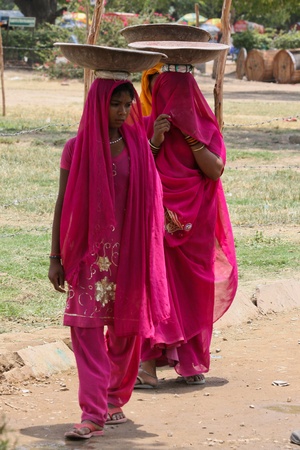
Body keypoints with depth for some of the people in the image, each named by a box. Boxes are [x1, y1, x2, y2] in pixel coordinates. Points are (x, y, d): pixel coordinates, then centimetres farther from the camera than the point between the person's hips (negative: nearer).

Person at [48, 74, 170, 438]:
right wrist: (55, 257, -1)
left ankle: (115, 399, 24)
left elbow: (150, 200, 9)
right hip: (89, 251, -2)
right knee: (86, 327, -11)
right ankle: (92, 414, -13)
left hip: (130, 251, 2)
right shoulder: (77, 148, -2)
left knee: (126, 328, 8)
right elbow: (63, 204, 1)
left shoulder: (138, 145, 3)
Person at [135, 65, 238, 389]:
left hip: (195, 225, 1)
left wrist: (190, 135, -15)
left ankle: (191, 363, 16)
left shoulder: (207, 129, 4)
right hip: (158, 224, -1)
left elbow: (216, 170, -10)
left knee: (193, 293, 5)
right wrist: (155, 141, -17)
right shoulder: (145, 127, 3)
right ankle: (147, 364, -10)